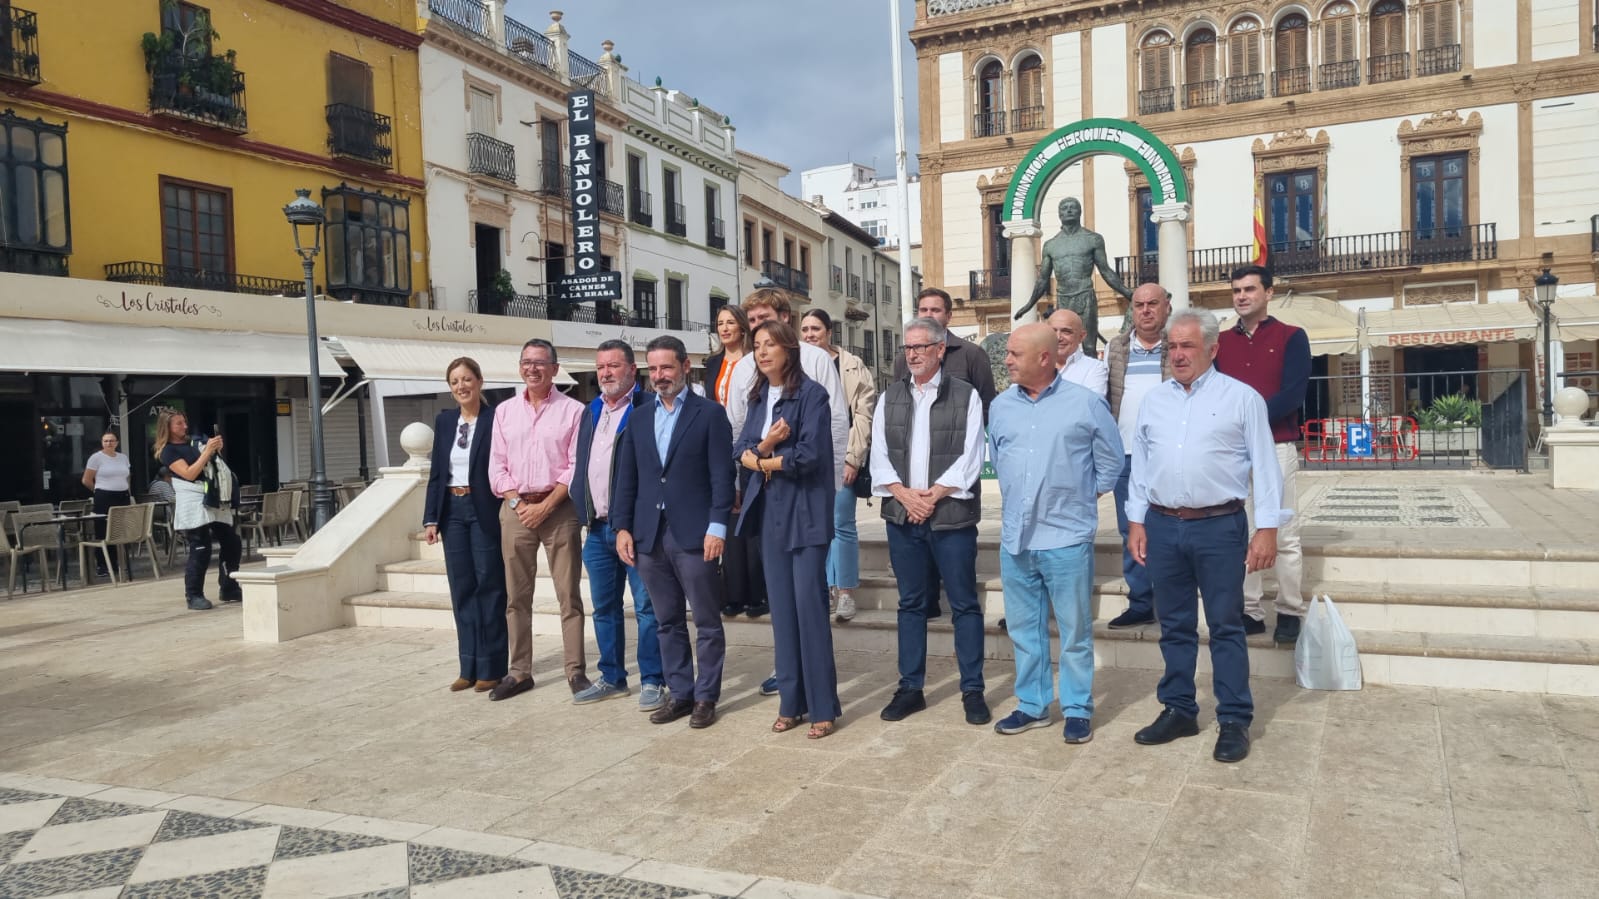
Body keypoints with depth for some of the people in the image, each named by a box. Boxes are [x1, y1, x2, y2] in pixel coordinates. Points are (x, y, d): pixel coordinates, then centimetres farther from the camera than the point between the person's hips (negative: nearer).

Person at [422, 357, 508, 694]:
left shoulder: (495, 419, -6)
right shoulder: (444, 420, 10)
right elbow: (436, 473, 11)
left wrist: (507, 512, -13)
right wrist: (430, 518, 5)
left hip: (485, 511, -5)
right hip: (453, 511, 5)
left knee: (489, 586, 1)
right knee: (462, 588, 8)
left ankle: (491, 667, 9)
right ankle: (469, 667, 16)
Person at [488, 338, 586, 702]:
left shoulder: (572, 410, -1)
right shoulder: (504, 411, 11)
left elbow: (577, 467, -5)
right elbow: (496, 467, 8)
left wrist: (545, 506, -11)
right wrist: (518, 503, -5)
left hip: (559, 509, -3)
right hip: (515, 509, 4)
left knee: (568, 594, -1)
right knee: (516, 595, 8)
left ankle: (576, 671, 5)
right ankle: (519, 671, 16)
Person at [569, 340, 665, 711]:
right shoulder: (590, 412, 17)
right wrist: (581, 510, 11)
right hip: (597, 528, 7)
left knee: (646, 606, -2)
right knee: (603, 607, 13)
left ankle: (652, 681, 7)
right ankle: (612, 678, 24)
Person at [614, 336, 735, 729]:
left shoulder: (709, 413, -1)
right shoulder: (639, 417, 13)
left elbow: (722, 475, -6)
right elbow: (627, 477, 12)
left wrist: (717, 527, -13)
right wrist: (622, 527, 4)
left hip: (694, 534, -5)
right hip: (649, 535, 5)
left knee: (706, 621, 3)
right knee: (667, 622, 11)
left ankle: (706, 696, 14)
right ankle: (680, 693, 21)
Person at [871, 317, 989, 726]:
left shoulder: (965, 396, -1)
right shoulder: (889, 398, 10)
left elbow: (969, 458, -7)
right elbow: (879, 456, 5)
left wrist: (932, 495, -14)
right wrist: (905, 494, -10)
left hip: (951, 515, -3)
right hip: (902, 515, 4)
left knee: (964, 604, 3)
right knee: (911, 603, 11)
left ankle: (972, 690, 12)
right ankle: (910, 688, 19)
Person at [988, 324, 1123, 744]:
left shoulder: (1086, 403, -6)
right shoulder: (1001, 405, 6)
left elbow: (1110, 461, 2)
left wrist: (1086, 498, 7)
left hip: (1067, 537, -4)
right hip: (1015, 537, 4)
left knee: (1075, 630, 6)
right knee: (1024, 628, 13)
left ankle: (1078, 710, 18)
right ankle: (1032, 705, 26)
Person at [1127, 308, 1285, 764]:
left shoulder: (1241, 398, -1)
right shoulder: (1154, 400, 11)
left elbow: (1264, 465, -3)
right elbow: (1140, 465, 13)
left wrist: (1267, 527, -8)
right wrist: (1137, 521, 9)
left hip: (1219, 526, -4)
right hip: (1162, 526, 4)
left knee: (1225, 627, 2)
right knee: (1174, 626, 12)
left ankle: (1234, 720, 12)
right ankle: (1178, 710, 24)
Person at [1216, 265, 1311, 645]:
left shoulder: (1292, 337, 2)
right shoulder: (1221, 342, 13)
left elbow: (1293, 394, -8)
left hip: (1276, 447, -3)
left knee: (1285, 536, 0)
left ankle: (1290, 614, 8)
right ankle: (1249, 613, 11)